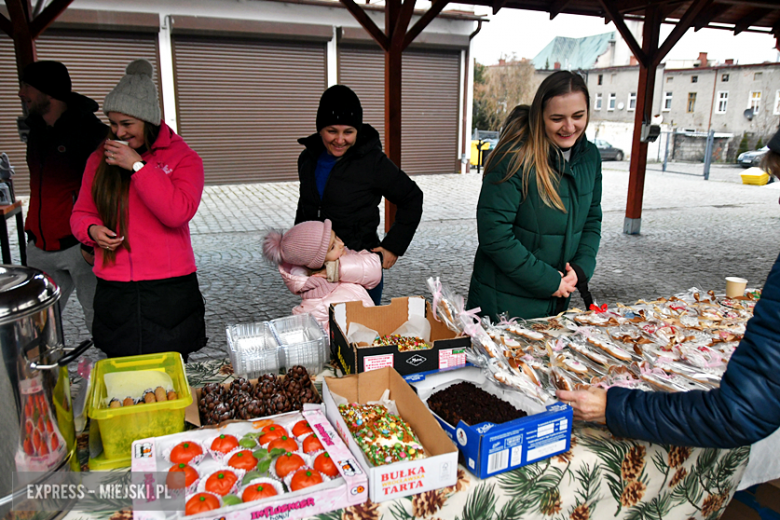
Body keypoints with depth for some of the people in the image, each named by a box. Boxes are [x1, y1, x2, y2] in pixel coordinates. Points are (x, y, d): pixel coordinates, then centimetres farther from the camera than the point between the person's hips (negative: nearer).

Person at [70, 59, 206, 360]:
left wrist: (137, 166, -18)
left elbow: (179, 213, -18)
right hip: (114, 291, 3)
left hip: (170, 290, -3)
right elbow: (82, 212, 17)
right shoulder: (100, 159, 9)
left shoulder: (182, 158, -2)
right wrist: (91, 230, -6)